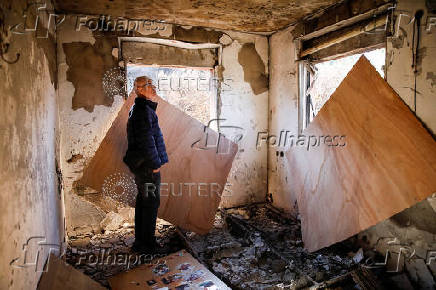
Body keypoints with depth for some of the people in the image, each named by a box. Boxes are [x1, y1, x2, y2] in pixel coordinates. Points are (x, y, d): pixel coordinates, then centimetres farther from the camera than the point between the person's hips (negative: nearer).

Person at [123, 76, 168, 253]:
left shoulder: (139, 108, 18)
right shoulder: (144, 109, -16)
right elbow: (146, 140, -22)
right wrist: (155, 164, -16)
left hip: (140, 165, 11)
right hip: (147, 165, -11)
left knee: (143, 201, 17)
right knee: (151, 202, -1)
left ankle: (140, 241, 29)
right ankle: (147, 243, 10)